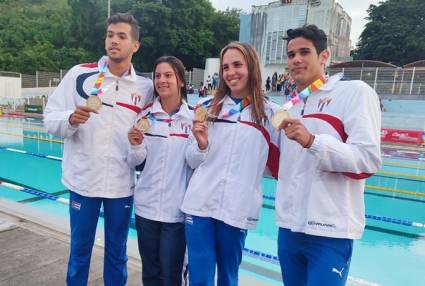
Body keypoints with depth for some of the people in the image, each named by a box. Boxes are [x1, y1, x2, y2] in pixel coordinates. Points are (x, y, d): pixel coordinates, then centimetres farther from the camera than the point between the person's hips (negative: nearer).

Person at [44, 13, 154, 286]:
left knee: (117, 253, 17)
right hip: (83, 180, 0)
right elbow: (51, 119, -1)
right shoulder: (80, 74, -3)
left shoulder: (145, 87, 0)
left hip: (122, 184, 1)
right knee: (80, 250, 16)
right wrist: (71, 119, -22)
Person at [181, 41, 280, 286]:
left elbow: (277, 164, 8)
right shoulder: (208, 107, 5)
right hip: (200, 205, 1)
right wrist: (201, 144, -9)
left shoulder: (269, 114, 2)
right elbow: (193, 161, 8)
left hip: (238, 210, -1)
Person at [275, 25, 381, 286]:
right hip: (289, 227, 7)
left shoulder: (355, 91, -6)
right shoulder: (291, 105, 13)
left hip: (329, 231, -6)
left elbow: (369, 160, -16)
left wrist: (312, 141, -27)